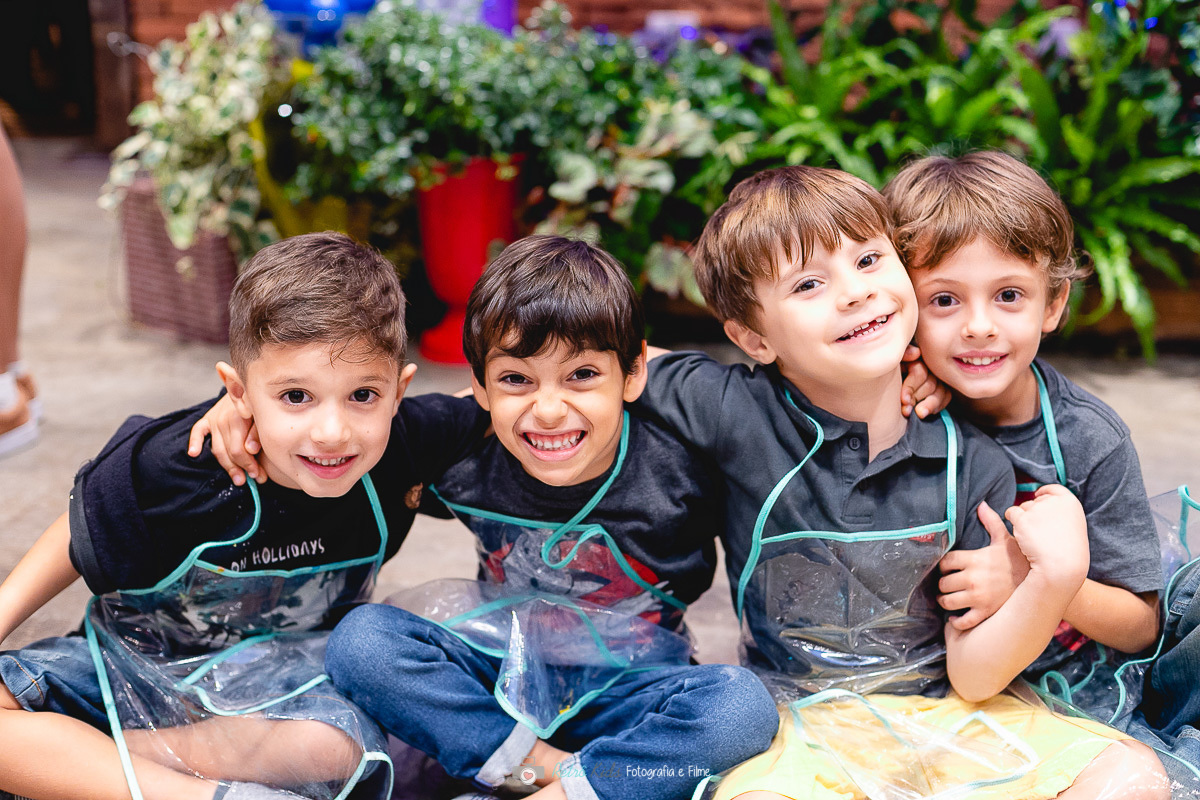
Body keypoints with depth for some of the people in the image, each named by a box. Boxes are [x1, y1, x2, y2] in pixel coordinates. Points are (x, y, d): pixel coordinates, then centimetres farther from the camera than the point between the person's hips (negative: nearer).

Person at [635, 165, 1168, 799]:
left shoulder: (973, 466, -6)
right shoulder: (739, 416, -11)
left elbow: (970, 675, -3)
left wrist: (1054, 578, -21)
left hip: (947, 715, 3)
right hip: (805, 726, -3)